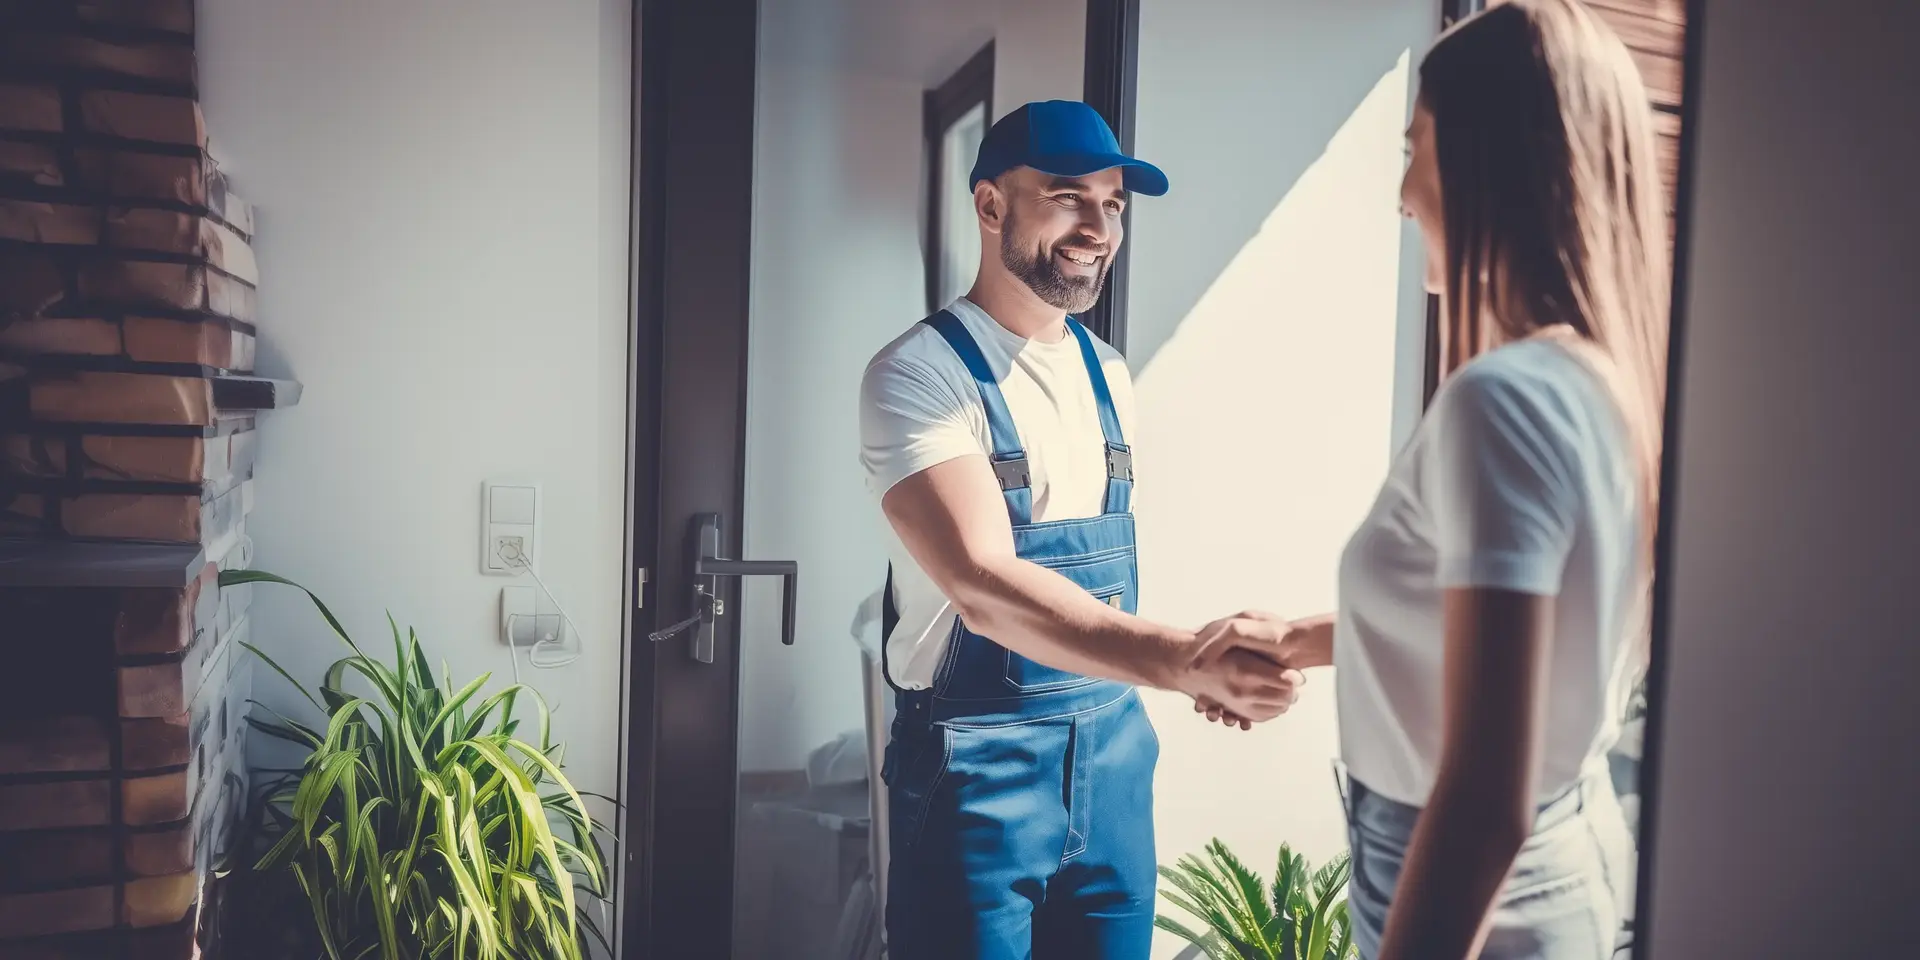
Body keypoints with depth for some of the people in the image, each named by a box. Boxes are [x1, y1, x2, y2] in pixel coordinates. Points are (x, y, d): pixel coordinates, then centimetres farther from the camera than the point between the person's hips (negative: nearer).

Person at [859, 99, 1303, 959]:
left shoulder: (1109, 375, 8)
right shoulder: (919, 373, -15)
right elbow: (986, 586, -28)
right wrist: (1184, 660, -38)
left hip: (1113, 745, 6)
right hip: (977, 759, -6)